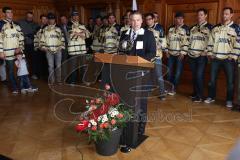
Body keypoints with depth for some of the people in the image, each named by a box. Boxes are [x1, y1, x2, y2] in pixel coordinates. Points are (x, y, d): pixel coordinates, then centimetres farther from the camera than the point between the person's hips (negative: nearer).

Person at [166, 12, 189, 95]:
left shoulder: (186, 29, -6)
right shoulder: (171, 28, 9)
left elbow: (186, 41, -11)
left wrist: (183, 53, -15)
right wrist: (167, 51, 7)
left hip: (180, 54, -4)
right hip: (171, 53, 4)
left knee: (178, 72, 1)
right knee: (169, 71, 9)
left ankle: (174, 89, 12)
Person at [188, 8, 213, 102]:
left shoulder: (210, 27, 0)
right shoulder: (193, 28, 15)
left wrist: (206, 52, -13)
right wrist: (188, 51, 13)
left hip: (202, 56, -5)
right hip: (192, 55, 5)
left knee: (199, 75, -8)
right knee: (194, 75, 10)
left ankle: (200, 96, 3)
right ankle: (195, 93, 22)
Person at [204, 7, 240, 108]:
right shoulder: (215, 28, 10)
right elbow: (211, 41, 13)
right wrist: (210, 53, 5)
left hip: (228, 59, -3)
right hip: (215, 58, 3)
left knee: (230, 80, 3)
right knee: (212, 79, 8)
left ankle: (229, 100, 17)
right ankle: (211, 97, 23)